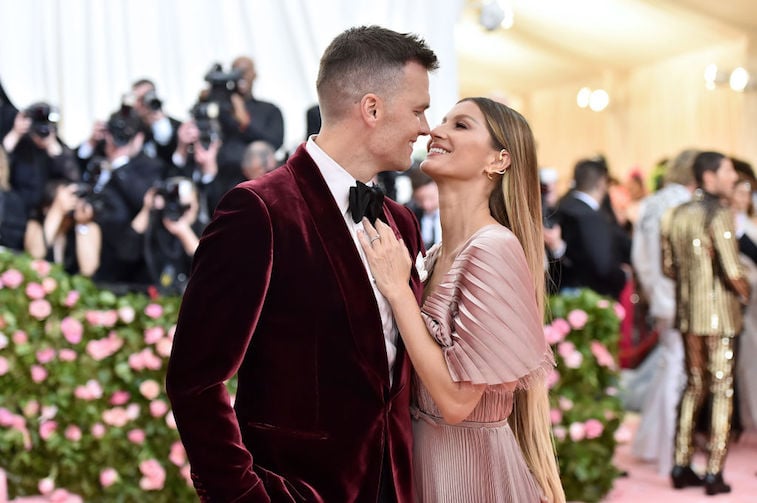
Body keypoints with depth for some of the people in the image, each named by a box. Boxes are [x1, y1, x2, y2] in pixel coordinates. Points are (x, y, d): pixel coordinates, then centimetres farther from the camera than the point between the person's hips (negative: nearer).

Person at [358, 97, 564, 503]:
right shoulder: (435, 256, 3)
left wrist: (397, 288, -20)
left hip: (473, 467, -8)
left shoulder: (494, 249, -21)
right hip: (427, 459, 8)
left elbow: (456, 398, -23)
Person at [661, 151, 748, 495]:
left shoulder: (674, 215, 7)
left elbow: (668, 267, 10)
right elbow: (732, 270, -20)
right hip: (719, 313, -7)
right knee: (722, 391, 3)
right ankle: (714, 474, 6)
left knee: (694, 386, 17)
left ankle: (681, 466, 20)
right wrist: (744, 293, -1)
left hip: (687, 312, 7)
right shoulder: (719, 214, -15)